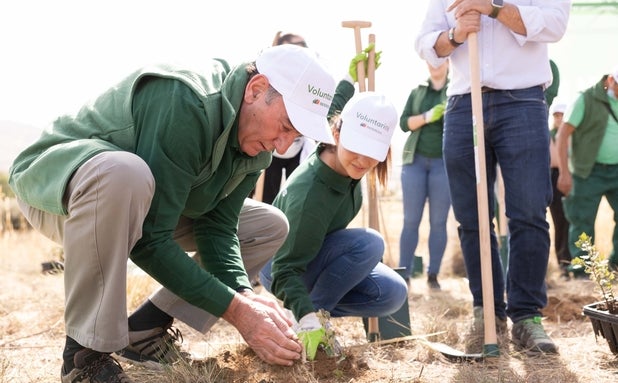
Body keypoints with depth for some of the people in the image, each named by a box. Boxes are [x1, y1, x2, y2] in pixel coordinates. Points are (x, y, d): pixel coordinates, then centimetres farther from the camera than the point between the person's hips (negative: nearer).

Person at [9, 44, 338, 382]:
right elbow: (149, 240, -35)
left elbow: (216, 227, -11)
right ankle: (85, 352, -25)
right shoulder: (184, 101, -35)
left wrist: (245, 294, -28)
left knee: (271, 229, 1)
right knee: (124, 173, -43)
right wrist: (235, 310, -33)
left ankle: (147, 325, 0)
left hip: (137, 204, 8)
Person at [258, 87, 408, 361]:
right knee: (369, 243, -32)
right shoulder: (309, 194, -39)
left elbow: (344, 88, 1)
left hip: (317, 258, 8)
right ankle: (317, 311, -15)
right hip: (277, 264, -8)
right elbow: (286, 268, -39)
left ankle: (320, 308, 4)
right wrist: (308, 318, -52)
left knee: (393, 293, -11)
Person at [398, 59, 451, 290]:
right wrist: (427, 117, -13)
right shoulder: (416, 92, 14)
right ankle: (404, 274, 3)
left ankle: (433, 275, 5)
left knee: (438, 221, 0)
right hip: (415, 160, 2)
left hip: (444, 162, -2)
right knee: (411, 220, 0)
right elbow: (404, 123, 4)